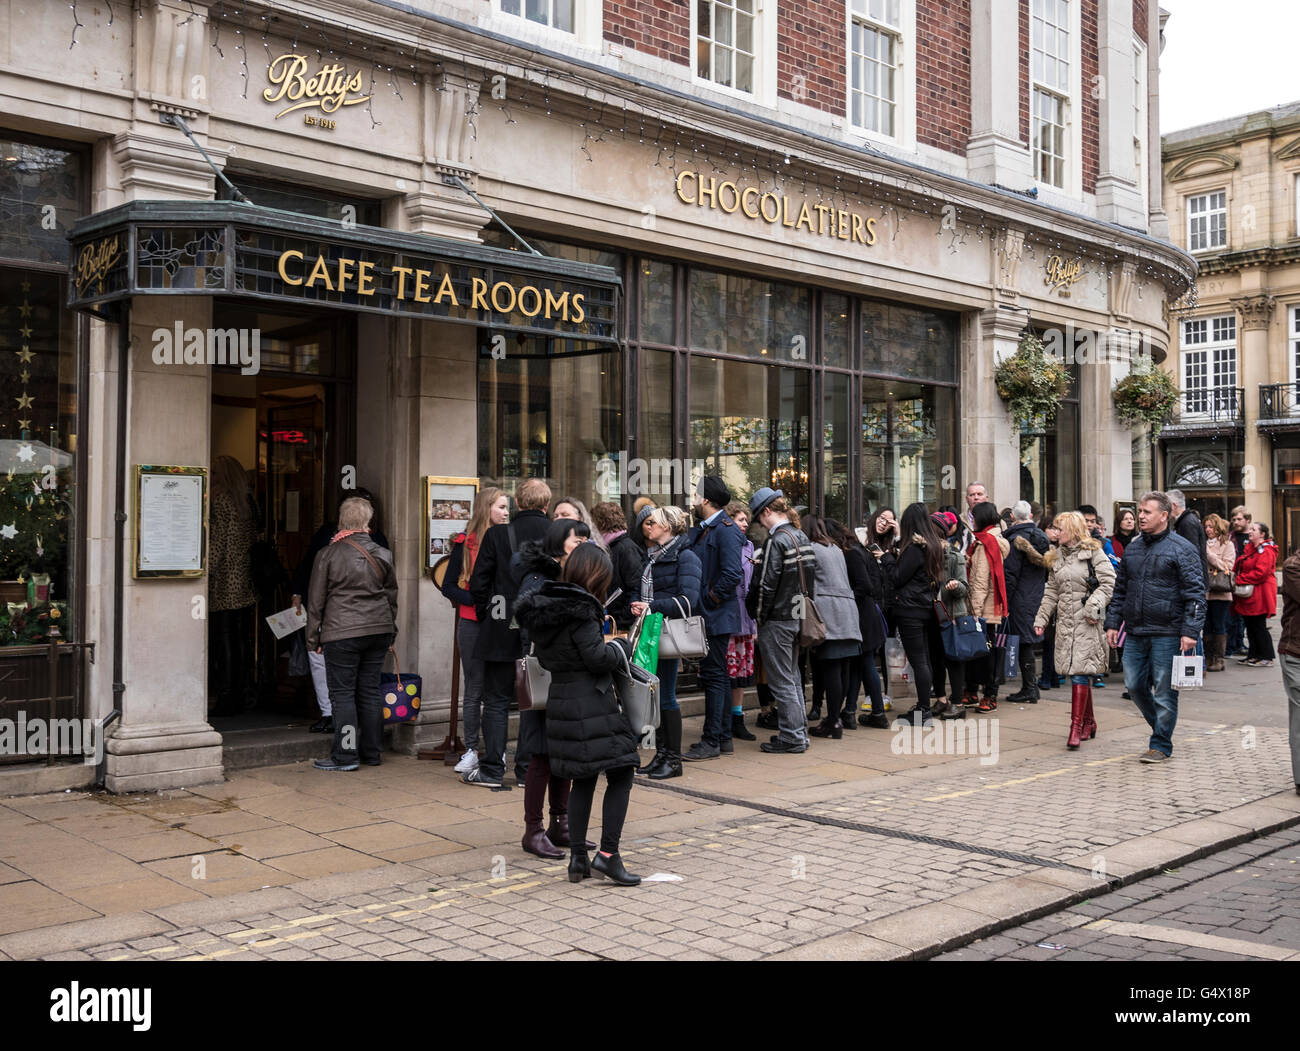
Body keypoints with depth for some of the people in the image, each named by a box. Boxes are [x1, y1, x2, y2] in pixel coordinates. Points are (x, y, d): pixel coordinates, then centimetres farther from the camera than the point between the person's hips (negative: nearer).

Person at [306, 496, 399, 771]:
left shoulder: (327, 555, -4)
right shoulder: (383, 554, 6)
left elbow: (316, 600, 0)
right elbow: (391, 595, 15)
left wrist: (313, 637, 8)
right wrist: (390, 630, 25)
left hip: (342, 633, -4)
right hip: (379, 630, 4)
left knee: (342, 692, 1)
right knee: (369, 691, 11)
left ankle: (346, 754, 1)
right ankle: (371, 752, 17)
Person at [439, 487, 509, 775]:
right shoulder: (465, 543, 0)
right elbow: (448, 586, 0)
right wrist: (478, 600, -14)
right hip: (473, 624, -2)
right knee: (474, 689, 4)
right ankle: (471, 751, 12)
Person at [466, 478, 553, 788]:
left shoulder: (496, 535, -6)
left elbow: (478, 584, -4)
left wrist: (486, 617, 11)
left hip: (503, 633, -2)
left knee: (496, 701, 6)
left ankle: (492, 769, 7)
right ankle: (530, 769, 14)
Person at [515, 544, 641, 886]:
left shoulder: (542, 608, 10)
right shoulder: (580, 610, -16)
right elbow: (598, 657, -18)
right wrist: (621, 646, 2)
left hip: (561, 701, 8)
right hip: (592, 704, -8)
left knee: (583, 780, 15)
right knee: (620, 774, 0)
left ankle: (577, 857, 17)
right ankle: (607, 854, -3)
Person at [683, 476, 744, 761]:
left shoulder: (725, 529, -15)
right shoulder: (702, 530, 15)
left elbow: (731, 574, -22)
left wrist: (711, 597, -15)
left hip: (717, 616, -10)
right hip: (707, 616, 10)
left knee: (713, 676, -6)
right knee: (718, 676, 14)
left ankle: (711, 741, -1)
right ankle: (723, 737, 22)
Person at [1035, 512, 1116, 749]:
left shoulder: (1094, 553, -2)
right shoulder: (1056, 557, 18)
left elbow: (1108, 583, -7)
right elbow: (1051, 592, 19)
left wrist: (1093, 607, -16)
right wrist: (1041, 618, 12)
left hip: (1086, 622, -6)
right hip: (1065, 621, 6)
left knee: (1080, 671, -12)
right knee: (1076, 672, 9)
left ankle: (1076, 727, -14)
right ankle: (1088, 721, 22)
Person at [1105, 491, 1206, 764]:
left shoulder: (1182, 550, -5)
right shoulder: (1132, 549, 13)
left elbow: (1196, 593, -8)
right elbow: (1120, 589, 20)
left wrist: (1190, 631, -15)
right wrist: (1112, 623, 12)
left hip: (1167, 634, -6)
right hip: (1136, 633, 6)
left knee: (1164, 692, 0)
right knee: (1134, 685, 9)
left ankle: (1161, 745, 12)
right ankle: (1161, 727, 31)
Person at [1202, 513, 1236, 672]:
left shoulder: (1227, 544, 1)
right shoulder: (1203, 543, 13)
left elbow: (1228, 566, -8)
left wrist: (1208, 555, -11)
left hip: (1220, 592, -4)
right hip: (1204, 591, 4)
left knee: (1219, 626, 0)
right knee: (1207, 626, 6)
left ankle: (1218, 659, 4)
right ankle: (1208, 658, 11)